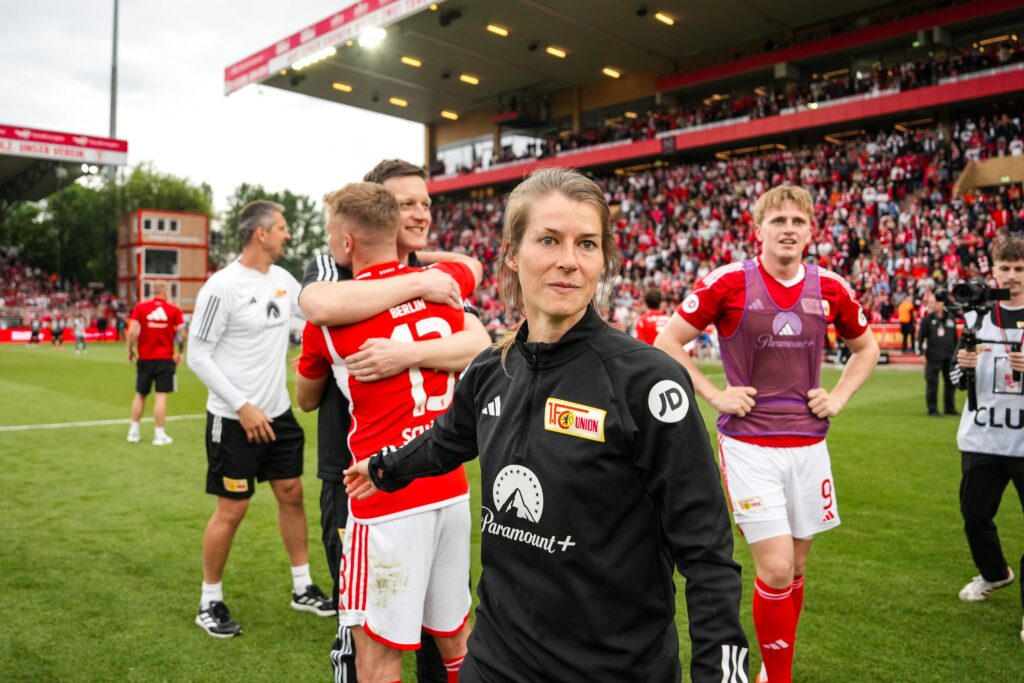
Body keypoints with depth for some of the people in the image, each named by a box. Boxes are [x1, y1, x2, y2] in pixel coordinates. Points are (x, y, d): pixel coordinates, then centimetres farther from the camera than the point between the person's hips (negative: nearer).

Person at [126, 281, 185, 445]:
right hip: (165, 358, -2)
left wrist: (130, 350, 4)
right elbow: (181, 334, -8)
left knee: (140, 394, 15)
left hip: (144, 358, 2)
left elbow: (132, 331, -9)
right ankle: (159, 434, 2)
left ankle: (133, 431, 21)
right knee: (161, 395, 0)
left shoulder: (140, 307, -1)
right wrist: (180, 352, 6)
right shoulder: (174, 310, -3)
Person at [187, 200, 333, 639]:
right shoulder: (222, 287, -17)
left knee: (291, 494, 13)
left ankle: (303, 589, 28)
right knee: (232, 509, 1)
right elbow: (197, 356, -15)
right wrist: (243, 407, -19)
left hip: (278, 414, 7)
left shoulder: (283, 279, 4)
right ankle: (210, 603, 21)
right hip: (234, 420, -7)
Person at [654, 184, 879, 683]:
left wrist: (838, 397, 5)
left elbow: (866, 347, 19)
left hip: (808, 444, 4)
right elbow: (667, 341, -4)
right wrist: (714, 394, -9)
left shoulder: (830, 288, 2)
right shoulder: (728, 282, -9)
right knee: (776, 569, -8)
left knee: (795, 567, 14)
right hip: (748, 445, -4)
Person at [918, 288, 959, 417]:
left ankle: (949, 408, 23)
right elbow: (921, 336, -3)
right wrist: (921, 351, -12)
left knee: (950, 382, 11)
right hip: (933, 356, -4)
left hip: (949, 356, 4)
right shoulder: (927, 319, -2)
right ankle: (932, 409, 6)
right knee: (932, 383, -1)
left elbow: (955, 337, 14)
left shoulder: (951, 319, 7)